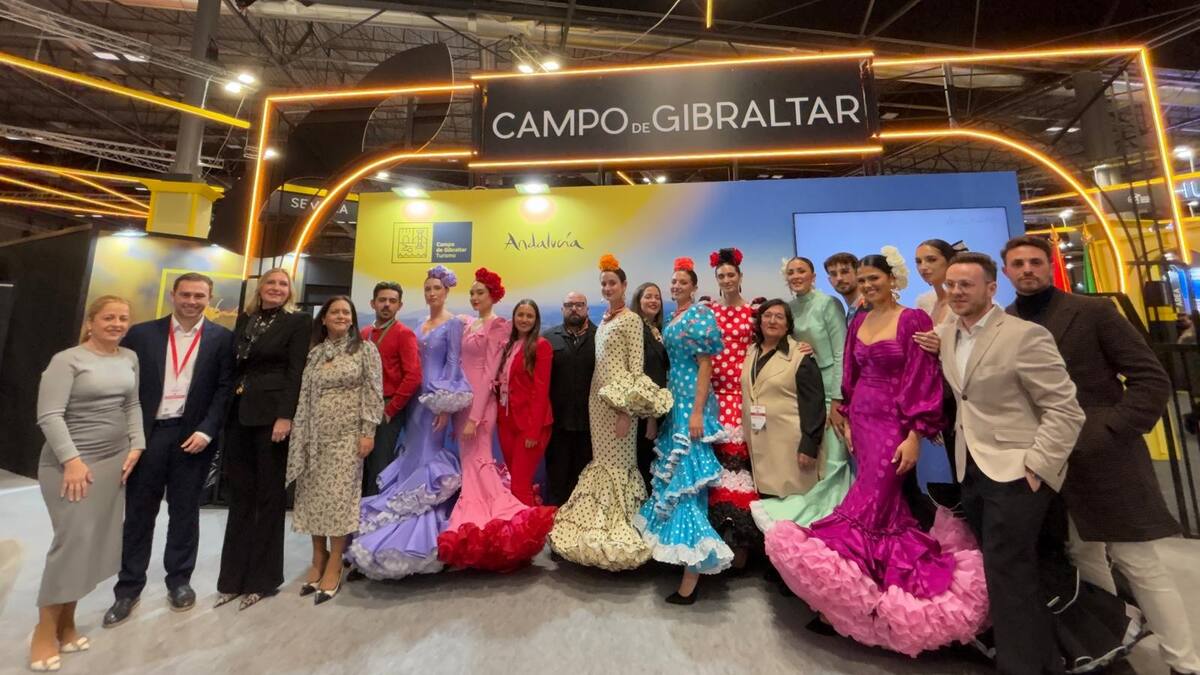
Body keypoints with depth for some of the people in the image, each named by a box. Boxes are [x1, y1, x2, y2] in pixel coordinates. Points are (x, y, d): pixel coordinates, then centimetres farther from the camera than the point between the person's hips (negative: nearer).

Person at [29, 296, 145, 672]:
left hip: (115, 460, 5)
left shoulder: (130, 358, 7)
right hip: (69, 463, -5)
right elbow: (49, 416, -12)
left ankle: (67, 622, 21)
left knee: (97, 540, 7)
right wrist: (72, 460, -17)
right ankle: (45, 629, 14)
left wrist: (136, 446, 2)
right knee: (74, 539, -5)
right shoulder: (67, 360, -8)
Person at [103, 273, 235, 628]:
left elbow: (225, 388, -4)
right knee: (138, 514, 10)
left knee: (185, 512, 10)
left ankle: (179, 581, 25)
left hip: (192, 435, -1)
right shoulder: (142, 333, 4)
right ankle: (128, 588, 25)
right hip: (148, 434, 1)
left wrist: (206, 430, -12)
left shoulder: (222, 338, -1)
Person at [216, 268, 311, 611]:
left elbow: (295, 372, -10)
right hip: (238, 414, 5)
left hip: (271, 413, -5)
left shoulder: (298, 322, -2)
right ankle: (235, 576, 25)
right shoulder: (244, 319, 14)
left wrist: (285, 416, -17)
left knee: (269, 496, 4)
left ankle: (262, 578, 17)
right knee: (240, 496, 12)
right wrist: (225, 410, 5)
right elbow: (232, 366, 13)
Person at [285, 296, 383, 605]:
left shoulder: (365, 348, -2)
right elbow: (305, 397, 12)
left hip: (348, 434, -4)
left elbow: (373, 392, -8)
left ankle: (333, 568, 10)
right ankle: (318, 561, 23)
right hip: (316, 435, 5)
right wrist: (301, 437, 7)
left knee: (339, 496, -2)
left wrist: (368, 432, -13)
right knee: (314, 496, 8)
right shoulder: (314, 353, 11)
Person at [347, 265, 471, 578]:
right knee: (414, 456, 10)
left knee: (428, 456, -4)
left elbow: (454, 364, -12)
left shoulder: (452, 323, -6)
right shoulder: (422, 326, 15)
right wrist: (412, 397, 12)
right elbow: (418, 364, 17)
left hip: (440, 397, -7)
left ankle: (423, 533, 8)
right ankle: (412, 524, 23)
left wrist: (445, 406, -18)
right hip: (421, 396, 7)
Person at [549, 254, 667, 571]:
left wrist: (627, 409, -19)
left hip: (619, 399, -7)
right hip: (597, 397, 7)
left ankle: (619, 529, 13)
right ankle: (601, 526, 25)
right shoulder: (603, 320, 14)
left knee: (617, 464, -1)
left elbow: (636, 367, -13)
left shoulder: (631, 319, -8)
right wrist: (594, 401, 13)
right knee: (601, 462, 12)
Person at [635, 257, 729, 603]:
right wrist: (661, 406, 16)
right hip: (673, 401, 8)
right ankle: (679, 550, 33)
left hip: (692, 402, -8)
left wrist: (698, 412, -20)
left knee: (687, 473, -6)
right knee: (672, 472, 15)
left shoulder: (701, 315, -9)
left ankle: (693, 570, 4)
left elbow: (706, 365, -14)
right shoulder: (673, 318, 15)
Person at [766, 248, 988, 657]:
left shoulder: (913, 320, -8)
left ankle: (841, 599, 9)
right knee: (887, 507, 13)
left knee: (866, 508, -4)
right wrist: (847, 421, 12)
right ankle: (896, 590, 29)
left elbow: (922, 381, -11)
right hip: (862, 419, 6)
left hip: (893, 424, -6)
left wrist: (914, 436, -14)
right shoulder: (858, 322, 10)